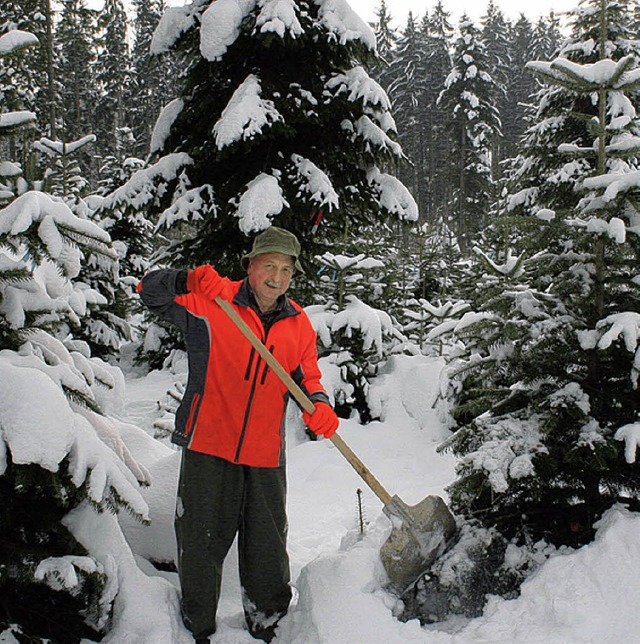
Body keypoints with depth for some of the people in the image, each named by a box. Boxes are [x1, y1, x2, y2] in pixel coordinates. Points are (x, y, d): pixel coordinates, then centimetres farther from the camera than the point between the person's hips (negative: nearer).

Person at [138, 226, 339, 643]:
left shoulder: (299, 324, 7)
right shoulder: (211, 303, -5)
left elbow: (308, 378, 12)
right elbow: (151, 291, -7)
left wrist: (318, 406, -9)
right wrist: (190, 280, -26)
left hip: (265, 454, 3)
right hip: (209, 445, -3)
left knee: (268, 548, 15)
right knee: (201, 542, 8)